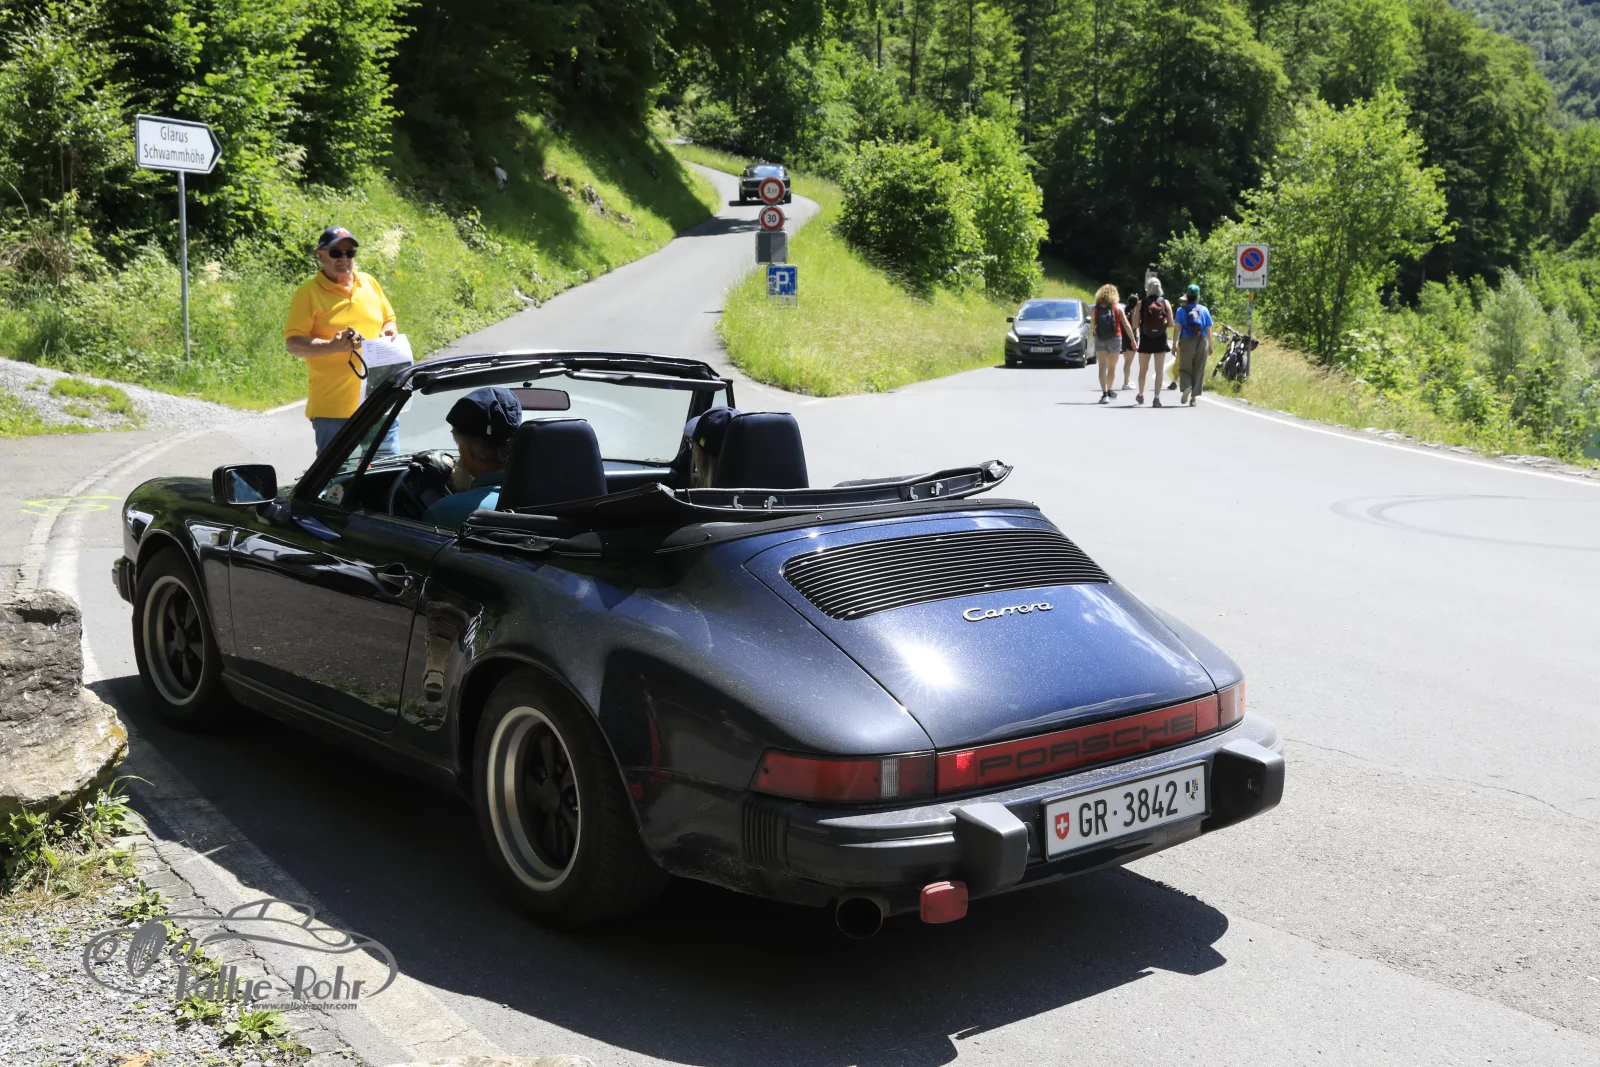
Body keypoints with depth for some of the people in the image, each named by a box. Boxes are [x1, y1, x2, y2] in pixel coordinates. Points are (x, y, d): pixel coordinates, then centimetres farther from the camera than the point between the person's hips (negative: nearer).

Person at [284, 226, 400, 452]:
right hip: (334, 407, -5)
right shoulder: (308, 292, -5)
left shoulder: (369, 282, 11)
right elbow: (292, 343, -11)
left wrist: (389, 332, 0)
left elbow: (389, 320, 24)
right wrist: (333, 346, -25)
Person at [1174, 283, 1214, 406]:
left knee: (1184, 368, 8)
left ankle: (1186, 386, -22)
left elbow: (1177, 328, -6)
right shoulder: (1204, 310, 6)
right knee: (1199, 371, 7)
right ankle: (1194, 398, 6)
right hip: (1202, 342, 1)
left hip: (1186, 342, -1)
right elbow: (1208, 329, 6)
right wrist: (1210, 345, 13)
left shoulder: (1181, 310, 1)